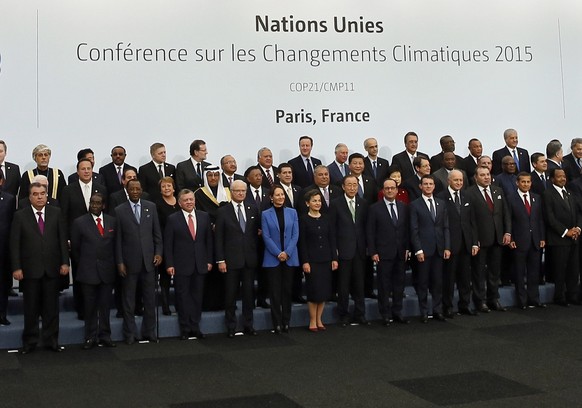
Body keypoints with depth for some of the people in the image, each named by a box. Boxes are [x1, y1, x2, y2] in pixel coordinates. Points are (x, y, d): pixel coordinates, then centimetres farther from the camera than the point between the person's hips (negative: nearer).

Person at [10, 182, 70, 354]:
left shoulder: (56, 213, 4)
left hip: (52, 268, 1)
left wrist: (65, 262, -2)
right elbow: (14, 244, -2)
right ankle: (29, 341, 19)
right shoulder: (20, 216, 0)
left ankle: (51, 340, 18)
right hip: (30, 269, -1)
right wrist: (16, 267, -9)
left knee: (51, 307, 8)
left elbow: (63, 239, 4)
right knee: (31, 308, 7)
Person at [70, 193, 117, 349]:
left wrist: (113, 264, 7)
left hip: (107, 271, 2)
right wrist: (83, 266, 6)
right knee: (90, 307, 4)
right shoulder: (80, 222, -1)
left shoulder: (112, 222, 6)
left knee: (105, 305, 7)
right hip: (88, 271, -2)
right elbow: (75, 248, 4)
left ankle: (105, 336, 17)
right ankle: (91, 338, 13)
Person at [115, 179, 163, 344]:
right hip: (129, 262, -2)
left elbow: (157, 233, 8)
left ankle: (149, 332, 18)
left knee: (150, 298, 7)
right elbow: (118, 239, -2)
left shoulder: (151, 207, 5)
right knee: (129, 299, 7)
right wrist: (119, 262, -5)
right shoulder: (119, 210, -2)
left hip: (149, 260, 2)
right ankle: (130, 334, 17)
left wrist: (158, 253, -1)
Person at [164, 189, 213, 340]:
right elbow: (168, 244, -3)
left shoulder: (204, 217, 7)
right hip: (181, 265, -3)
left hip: (200, 264, 3)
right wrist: (169, 264, -8)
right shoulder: (173, 219, -3)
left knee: (197, 296, 7)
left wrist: (209, 260, 4)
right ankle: (185, 329, 13)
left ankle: (195, 327, 17)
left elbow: (209, 240, 9)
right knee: (182, 297, 3)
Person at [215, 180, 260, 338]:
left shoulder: (253, 210, 9)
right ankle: (231, 327, 13)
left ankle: (248, 325, 19)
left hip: (250, 259, 3)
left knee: (249, 293, 8)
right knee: (230, 294, 4)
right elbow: (218, 238, -4)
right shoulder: (223, 211, -1)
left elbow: (258, 232, 15)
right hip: (231, 260, -3)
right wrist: (220, 260, -8)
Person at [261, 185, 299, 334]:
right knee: (275, 291, 1)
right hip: (272, 258, -2)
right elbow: (266, 237, -4)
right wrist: (278, 253, -12)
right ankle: (277, 323, 7)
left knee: (287, 290, 6)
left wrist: (287, 252, -10)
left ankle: (286, 322, 14)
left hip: (289, 258, 2)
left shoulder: (292, 212, 6)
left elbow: (295, 234, 1)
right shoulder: (265, 214, 1)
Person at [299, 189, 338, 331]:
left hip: (326, 259, 4)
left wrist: (334, 258, 3)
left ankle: (319, 320, 16)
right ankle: (312, 321, 8)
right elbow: (302, 242, -6)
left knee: (325, 290, 5)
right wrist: (304, 261, -11)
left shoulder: (326, 219, 8)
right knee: (314, 290, -3)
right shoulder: (303, 220, -3)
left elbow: (332, 239, 9)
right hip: (311, 260, -4)